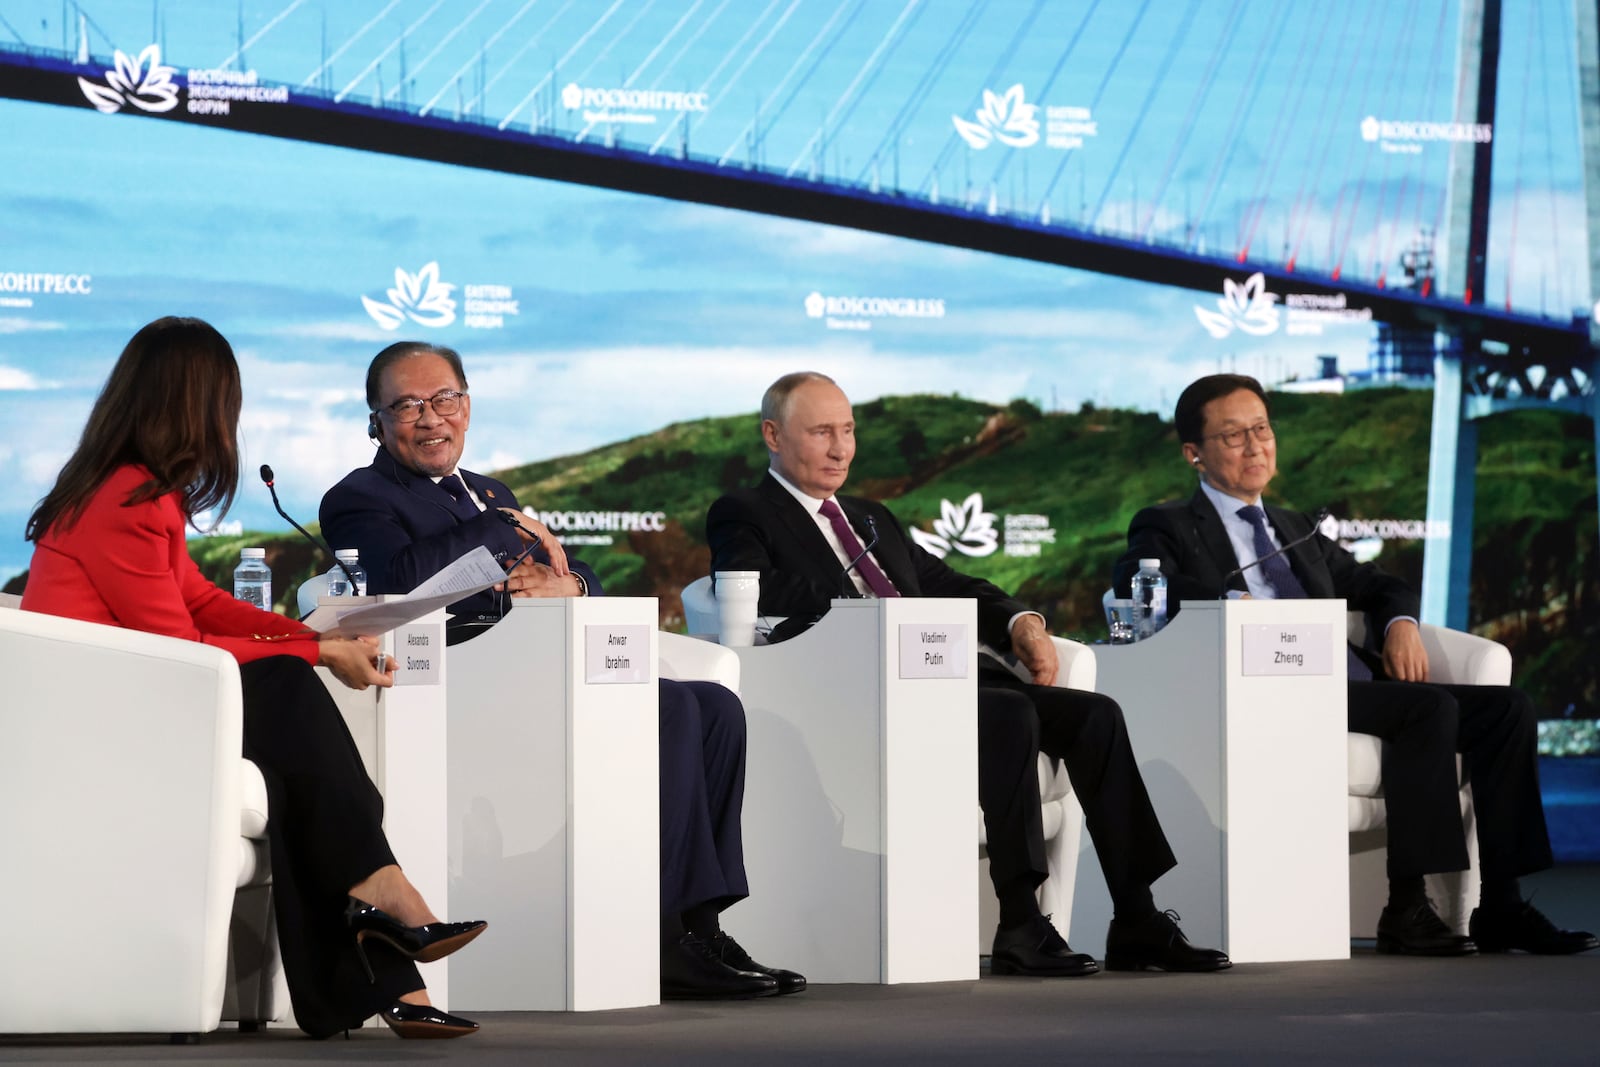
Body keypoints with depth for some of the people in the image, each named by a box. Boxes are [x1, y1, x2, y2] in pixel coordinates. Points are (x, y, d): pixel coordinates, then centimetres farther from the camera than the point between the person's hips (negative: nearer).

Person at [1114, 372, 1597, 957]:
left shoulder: (1296, 530, 31)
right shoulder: (1169, 527, 9)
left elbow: (1375, 585, 32)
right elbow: (1134, 584, -12)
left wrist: (1401, 622, 7)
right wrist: (1229, 601, -26)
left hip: (1356, 686, 8)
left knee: (1506, 707, -9)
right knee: (1430, 707, -29)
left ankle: (1500, 908, -12)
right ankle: (1406, 913, -30)